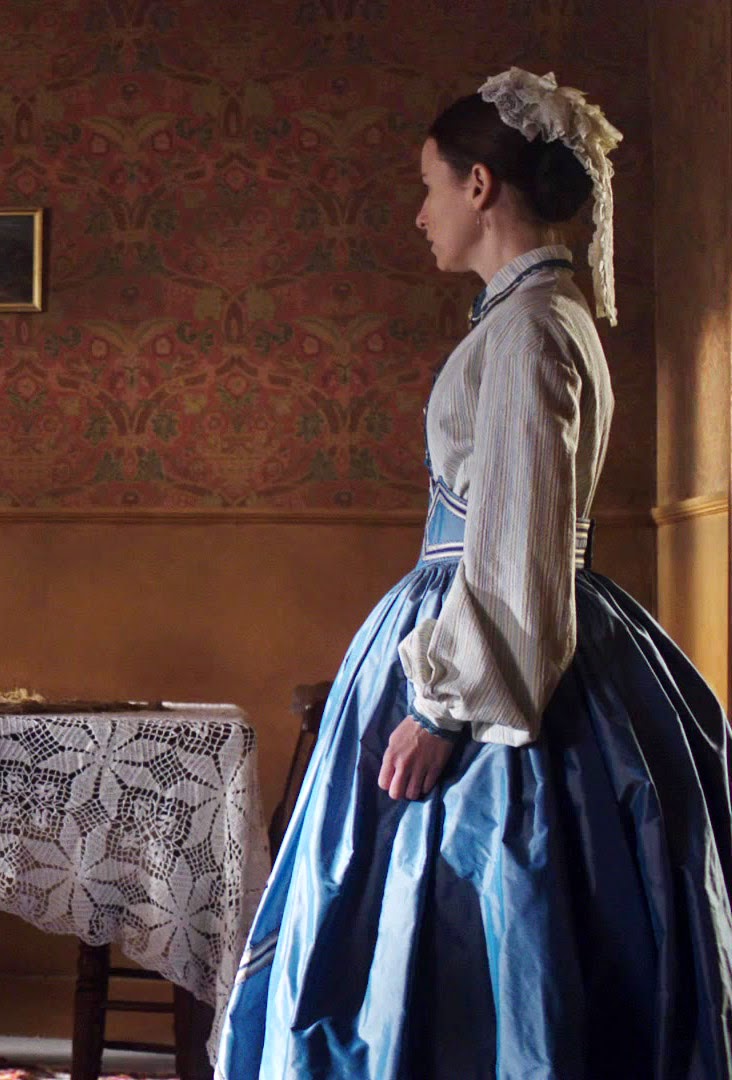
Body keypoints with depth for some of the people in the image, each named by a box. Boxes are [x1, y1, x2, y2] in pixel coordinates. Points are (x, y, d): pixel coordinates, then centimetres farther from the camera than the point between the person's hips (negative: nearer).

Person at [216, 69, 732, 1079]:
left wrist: (444, 702, -21)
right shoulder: (549, 314, 15)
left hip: (488, 656, -10)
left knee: (459, 948, -4)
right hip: (522, 653, 10)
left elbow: (516, 542, -22)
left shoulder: (528, 324, -16)